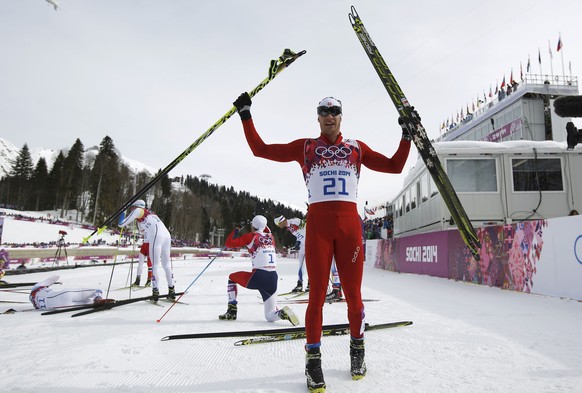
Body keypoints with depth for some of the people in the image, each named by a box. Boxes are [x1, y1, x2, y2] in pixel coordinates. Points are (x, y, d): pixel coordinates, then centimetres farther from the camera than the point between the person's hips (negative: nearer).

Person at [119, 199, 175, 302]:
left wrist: (122, 213, 27)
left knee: (155, 265, -4)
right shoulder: (149, 213, 33)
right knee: (166, 265, 12)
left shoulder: (137, 210, 13)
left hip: (156, 237, -7)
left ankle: (156, 293, -8)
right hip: (167, 235, 7)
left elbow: (121, 224, 14)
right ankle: (171, 291, 12)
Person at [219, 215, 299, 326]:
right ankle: (283, 313, -21)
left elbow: (229, 243, 3)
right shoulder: (270, 237, 14)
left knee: (232, 277, 26)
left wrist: (235, 231, 17)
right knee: (270, 316, 13)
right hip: (273, 279, 4)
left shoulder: (250, 236, 0)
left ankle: (232, 311, 18)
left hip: (258, 277, -4)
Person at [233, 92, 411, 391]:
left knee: (353, 293, 4)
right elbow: (261, 150, 11)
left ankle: (357, 348, 27)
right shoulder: (305, 147, 13)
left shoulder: (356, 148, 17)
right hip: (318, 225, -1)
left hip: (350, 224, 2)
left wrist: (407, 135, 13)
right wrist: (246, 116, 10)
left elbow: (394, 166, 19)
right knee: (317, 295, -1)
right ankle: (313, 358, 14)